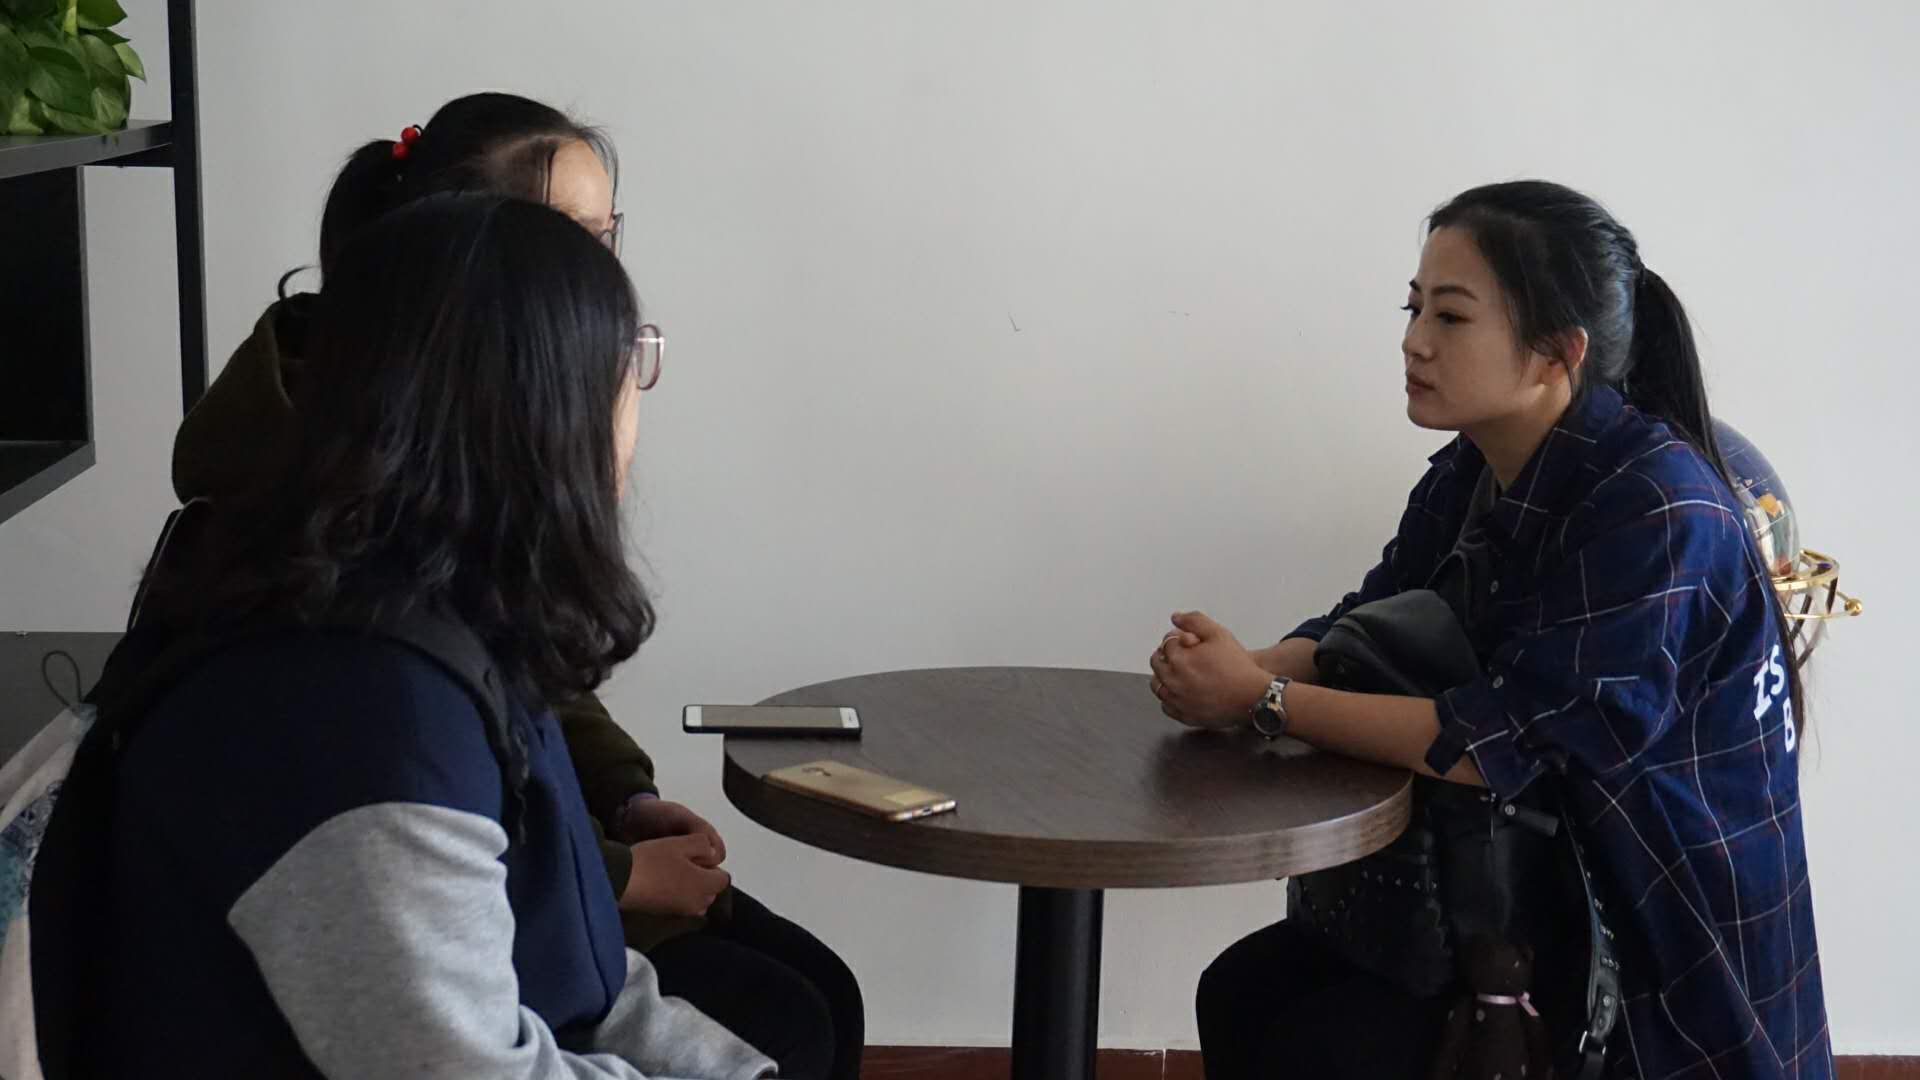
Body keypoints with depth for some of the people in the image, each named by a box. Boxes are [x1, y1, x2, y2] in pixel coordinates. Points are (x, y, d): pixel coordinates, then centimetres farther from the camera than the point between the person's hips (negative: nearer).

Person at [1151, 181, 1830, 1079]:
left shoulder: (1655, 510, -25)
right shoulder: (1470, 475, 1)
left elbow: (1502, 745, -28)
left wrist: (1262, 700, -25)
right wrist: (1241, 669, -19)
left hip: (1669, 940, -8)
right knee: (1241, 993, 3)